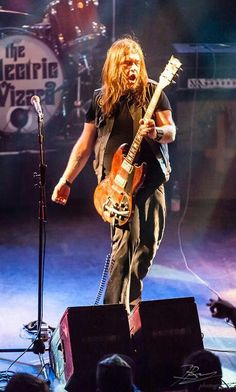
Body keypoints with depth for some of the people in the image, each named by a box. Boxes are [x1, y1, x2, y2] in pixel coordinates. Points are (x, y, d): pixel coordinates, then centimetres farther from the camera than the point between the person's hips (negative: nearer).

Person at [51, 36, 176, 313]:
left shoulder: (152, 91, 4)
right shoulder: (101, 99, 5)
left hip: (152, 177, 2)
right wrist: (66, 181, 6)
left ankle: (129, 300, 29)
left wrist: (156, 132, -23)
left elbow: (171, 133, 1)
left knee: (149, 243, 8)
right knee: (126, 241, -15)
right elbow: (85, 144, 9)